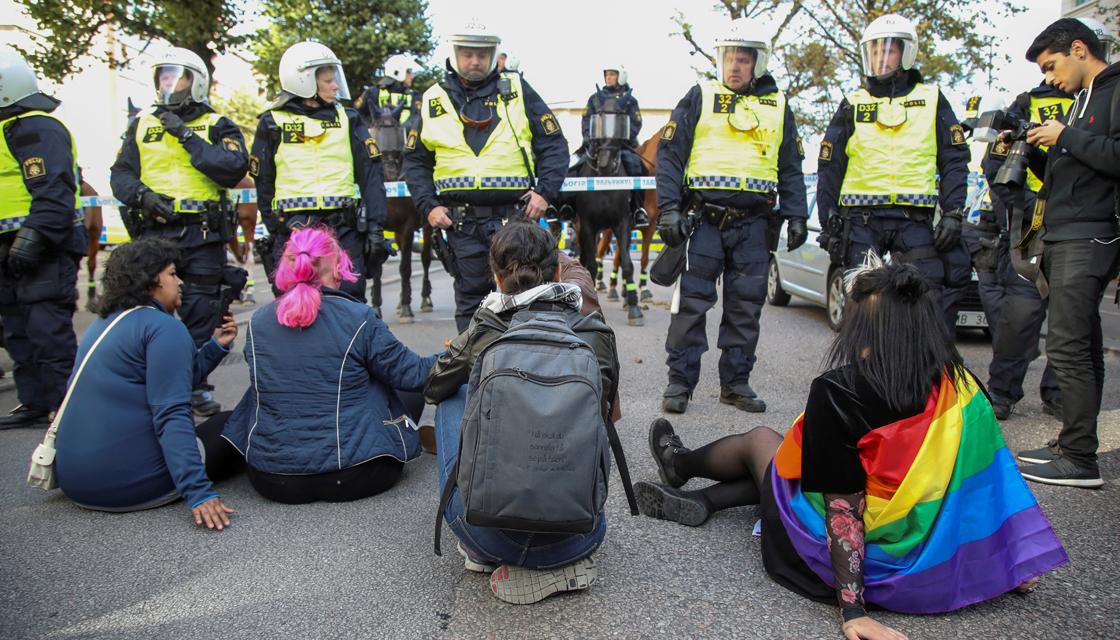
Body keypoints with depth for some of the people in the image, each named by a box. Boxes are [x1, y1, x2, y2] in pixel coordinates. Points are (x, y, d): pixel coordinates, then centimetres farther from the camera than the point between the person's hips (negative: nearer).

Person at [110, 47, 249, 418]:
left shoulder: (216, 126, 7)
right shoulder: (142, 124, 15)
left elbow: (234, 169, -11)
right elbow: (120, 174, 11)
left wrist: (187, 137, -11)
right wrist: (142, 195, -9)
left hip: (203, 234, -2)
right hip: (154, 231, 2)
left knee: (200, 316, 3)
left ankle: (197, 386, 14)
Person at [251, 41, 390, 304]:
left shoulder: (347, 119, 10)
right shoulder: (273, 123, 7)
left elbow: (371, 176, 5)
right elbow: (263, 184, 12)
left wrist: (375, 227, -2)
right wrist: (273, 231, 7)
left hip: (344, 230, 1)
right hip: (293, 230, -1)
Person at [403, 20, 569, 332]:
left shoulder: (517, 90, 5)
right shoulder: (433, 101, 9)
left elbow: (554, 145, 5)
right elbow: (415, 161, 14)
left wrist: (545, 192, -7)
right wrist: (428, 206, 0)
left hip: (515, 214, -1)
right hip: (461, 221, 2)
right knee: (471, 297, 9)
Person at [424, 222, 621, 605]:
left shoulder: (483, 332, -3)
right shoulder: (596, 332, -1)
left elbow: (432, 390, 19)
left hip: (490, 533, -2)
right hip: (577, 538, 3)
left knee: (454, 394, 22)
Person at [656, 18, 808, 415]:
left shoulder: (778, 106, 16)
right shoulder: (700, 97, 7)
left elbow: (791, 168, 18)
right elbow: (670, 153, 2)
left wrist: (796, 215, 7)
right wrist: (669, 208, -8)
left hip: (754, 222, 3)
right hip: (704, 217, -3)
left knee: (746, 306, 6)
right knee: (693, 302, -4)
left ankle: (735, 383, 16)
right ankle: (680, 382, 5)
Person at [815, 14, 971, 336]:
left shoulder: (931, 100, 13)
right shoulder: (853, 104, 13)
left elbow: (955, 161, 9)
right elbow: (829, 168, 11)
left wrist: (952, 213, -2)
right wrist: (828, 224, 5)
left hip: (915, 221, 0)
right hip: (861, 220, 0)